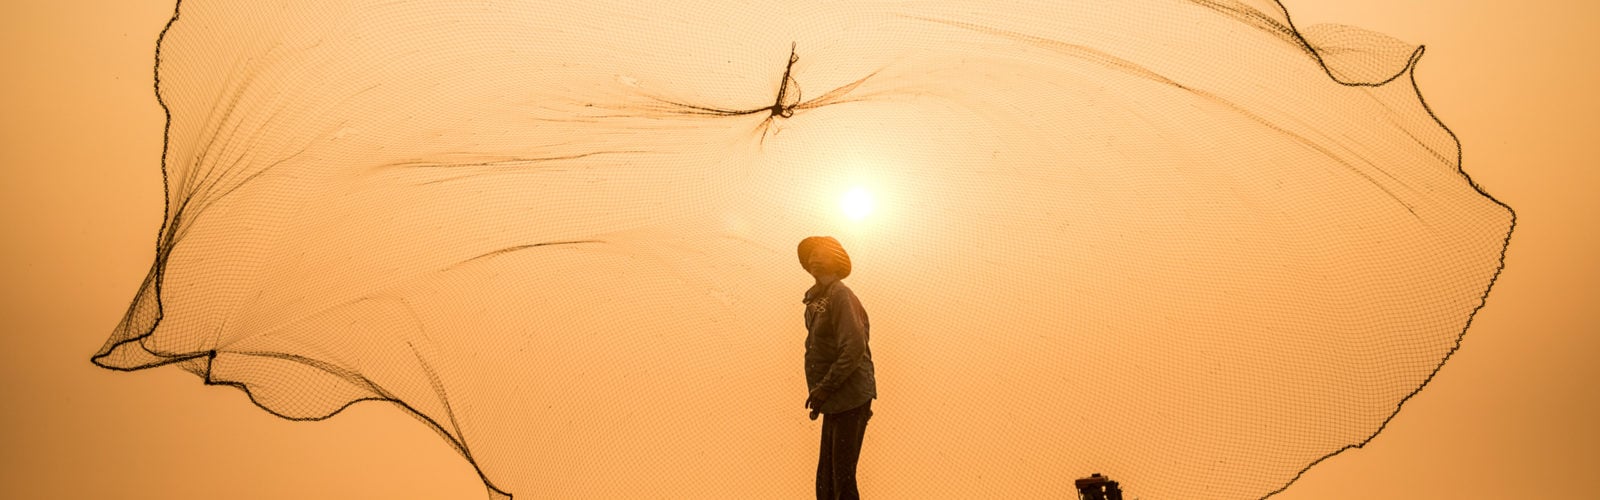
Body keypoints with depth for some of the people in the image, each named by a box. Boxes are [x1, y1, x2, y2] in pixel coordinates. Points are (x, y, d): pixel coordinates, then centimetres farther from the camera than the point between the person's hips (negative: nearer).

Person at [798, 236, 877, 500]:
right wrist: (821, 392, 9)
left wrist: (823, 390, -18)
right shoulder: (816, 299, 12)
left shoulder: (839, 295, -13)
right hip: (835, 401, 8)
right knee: (826, 477, 12)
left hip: (849, 400, -8)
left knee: (842, 478, -5)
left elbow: (854, 349, -21)